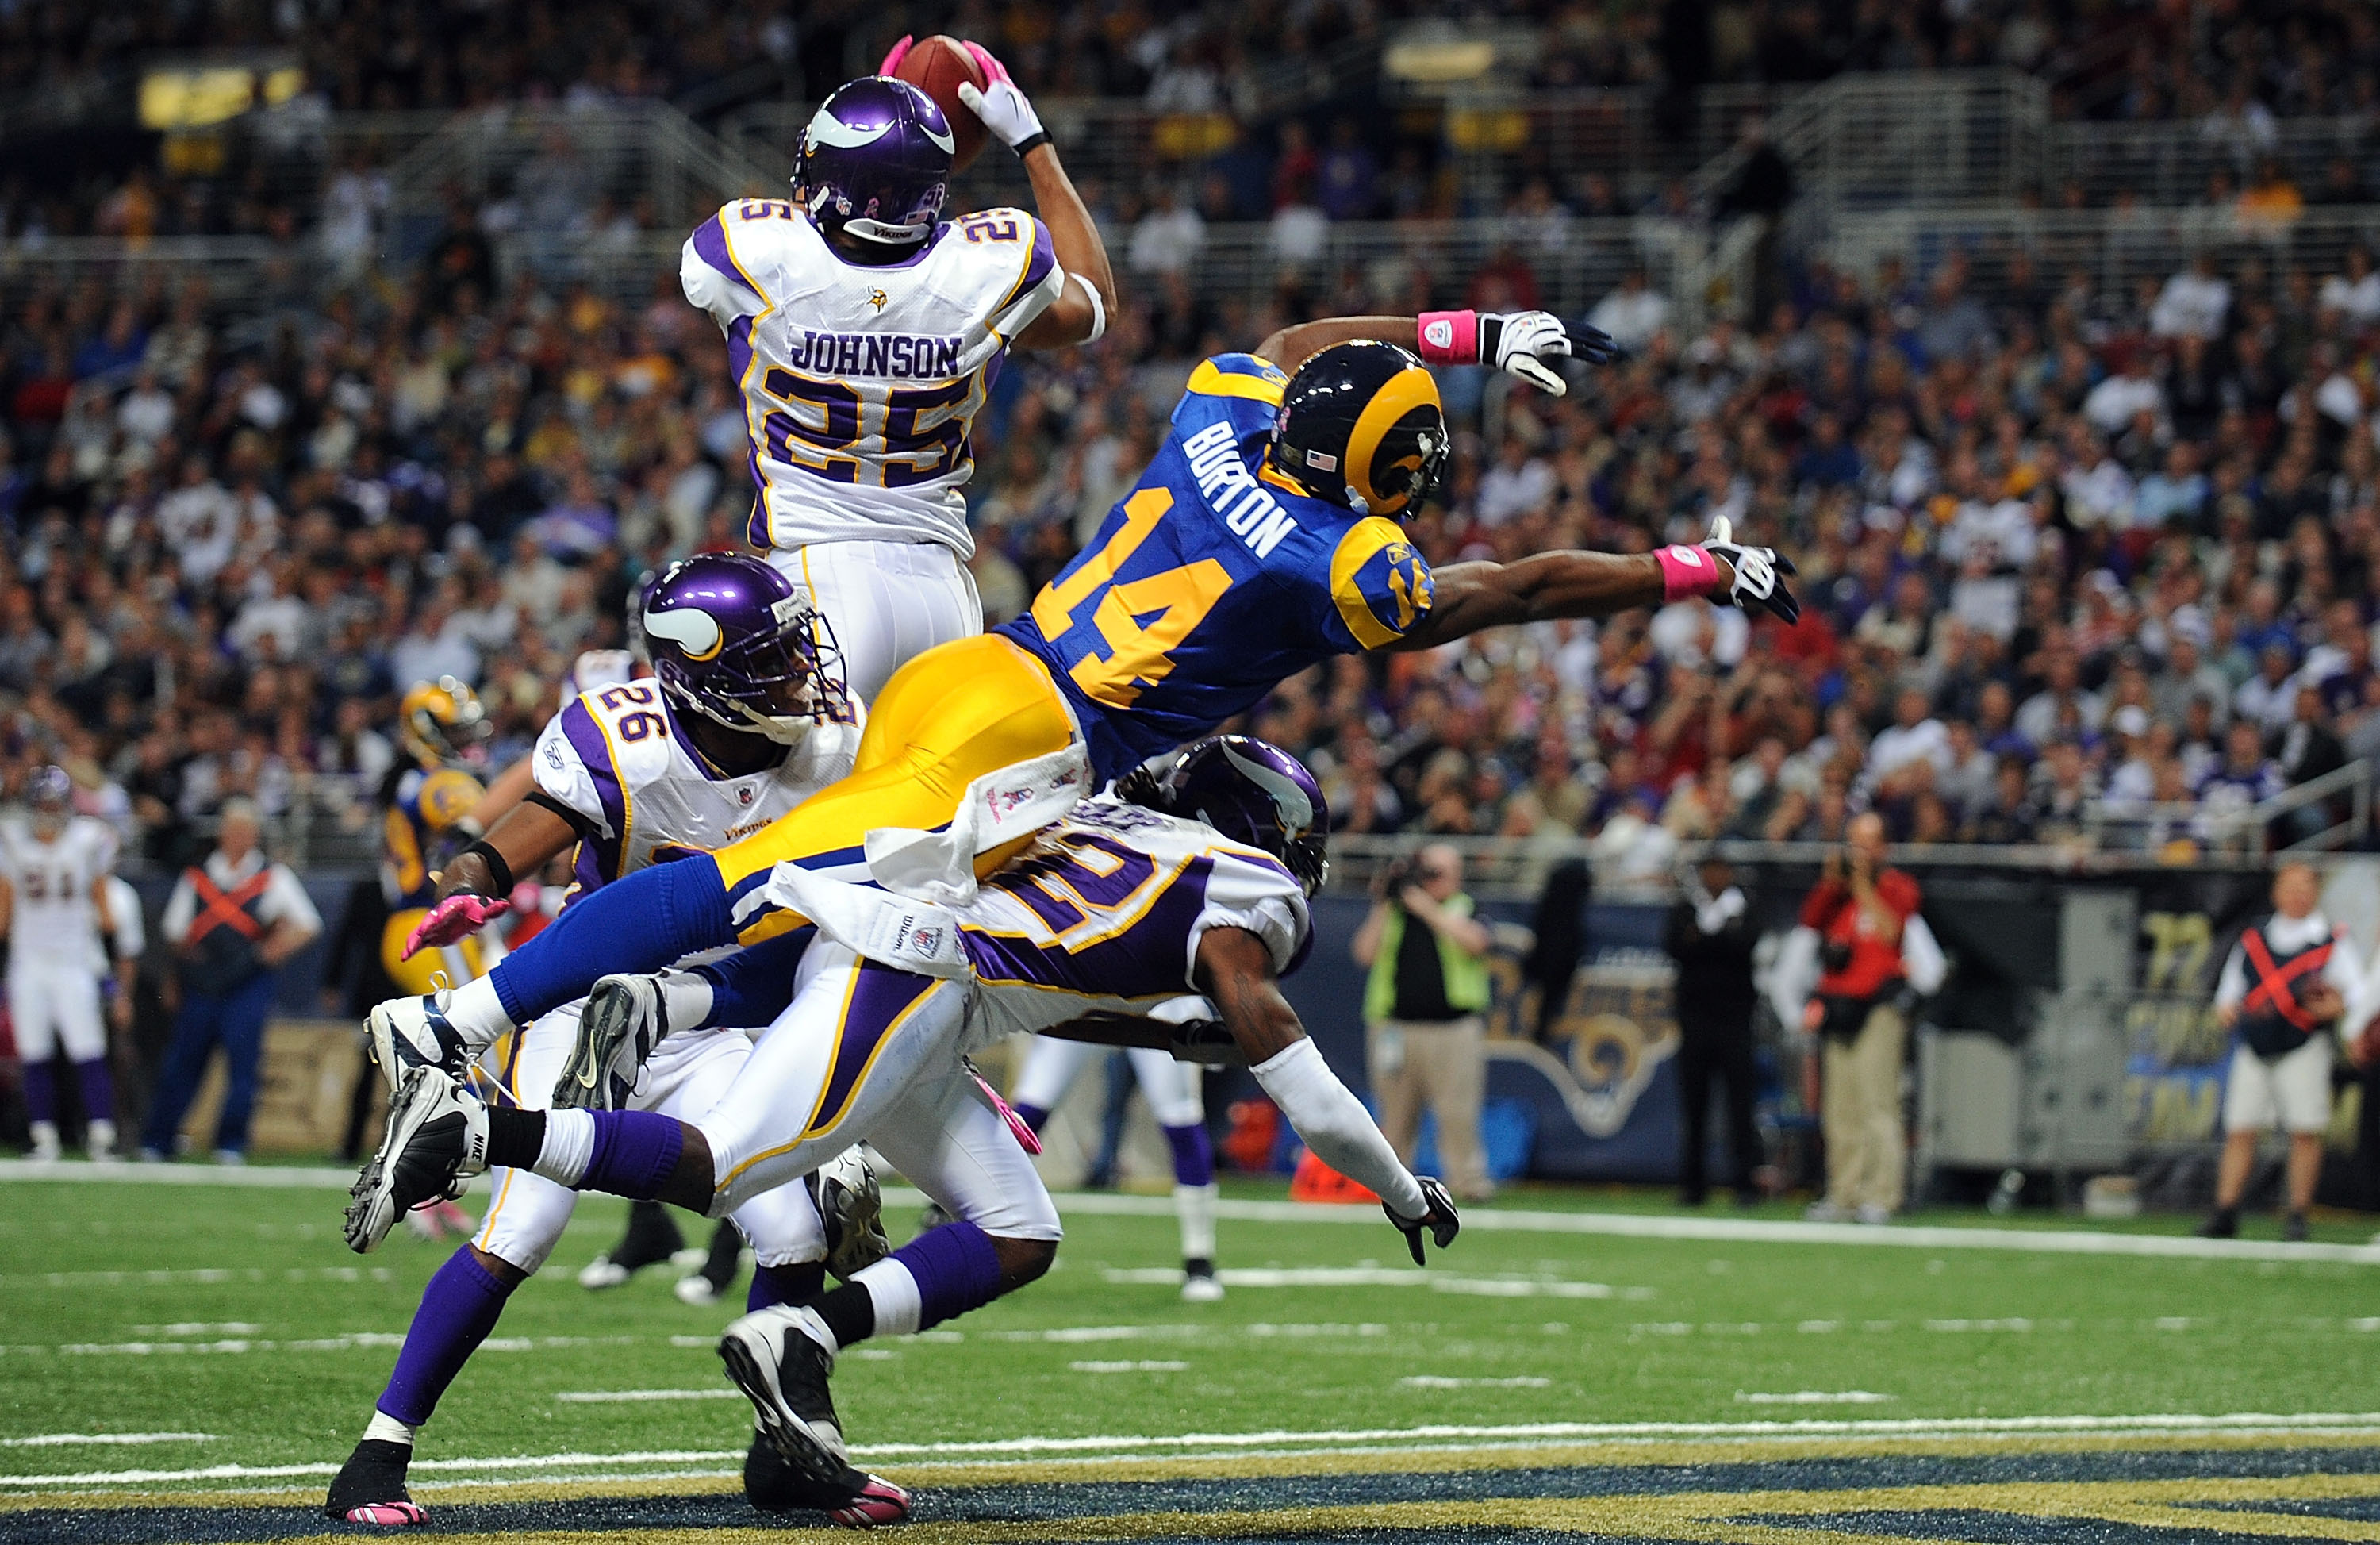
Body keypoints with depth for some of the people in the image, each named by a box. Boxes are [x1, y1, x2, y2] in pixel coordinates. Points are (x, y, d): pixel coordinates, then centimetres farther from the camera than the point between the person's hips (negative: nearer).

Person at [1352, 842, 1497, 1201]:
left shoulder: (1465, 910, 11)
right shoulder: (1391, 912, 15)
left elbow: (1474, 942, -11)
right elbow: (1365, 954, 3)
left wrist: (1426, 907, -10)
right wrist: (1383, 907, -1)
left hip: (1453, 1028, -2)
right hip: (1395, 1029, 2)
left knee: (1458, 1111, -7)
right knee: (1396, 1114, 5)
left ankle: (1468, 1180, -2)